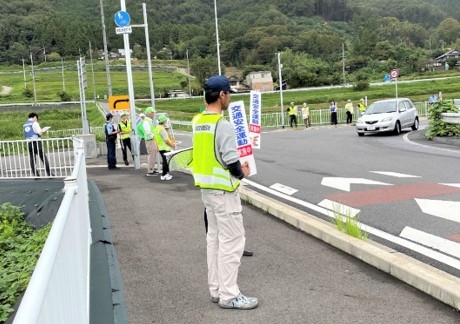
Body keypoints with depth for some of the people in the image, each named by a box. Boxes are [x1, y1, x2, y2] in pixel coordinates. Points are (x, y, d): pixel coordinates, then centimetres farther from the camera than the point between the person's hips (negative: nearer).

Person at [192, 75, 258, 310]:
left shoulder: (198, 123, 7)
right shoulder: (223, 125, -20)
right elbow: (232, 162, -21)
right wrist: (242, 174, 0)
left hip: (206, 188, 9)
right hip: (223, 190, -9)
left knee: (214, 238, 15)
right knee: (231, 241, -1)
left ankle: (216, 290, 24)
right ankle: (229, 295, 5)